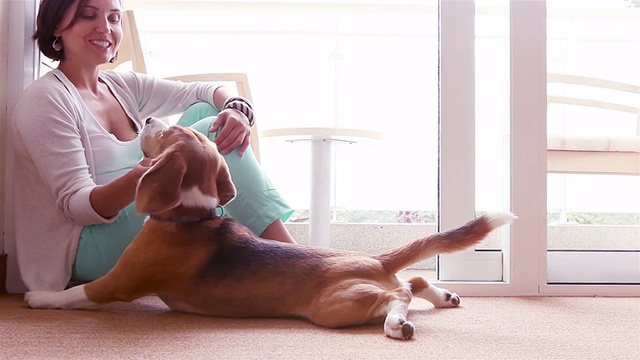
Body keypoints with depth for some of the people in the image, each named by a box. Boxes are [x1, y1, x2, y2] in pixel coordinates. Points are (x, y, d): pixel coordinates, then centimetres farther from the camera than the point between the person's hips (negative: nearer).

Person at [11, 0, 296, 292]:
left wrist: (238, 109, -19)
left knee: (204, 111, -1)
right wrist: (136, 181, -39)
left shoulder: (122, 87, 10)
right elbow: (76, 205, -18)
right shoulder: (44, 99, -11)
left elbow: (207, 92, 5)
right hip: (93, 250, -8)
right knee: (210, 133, -17)